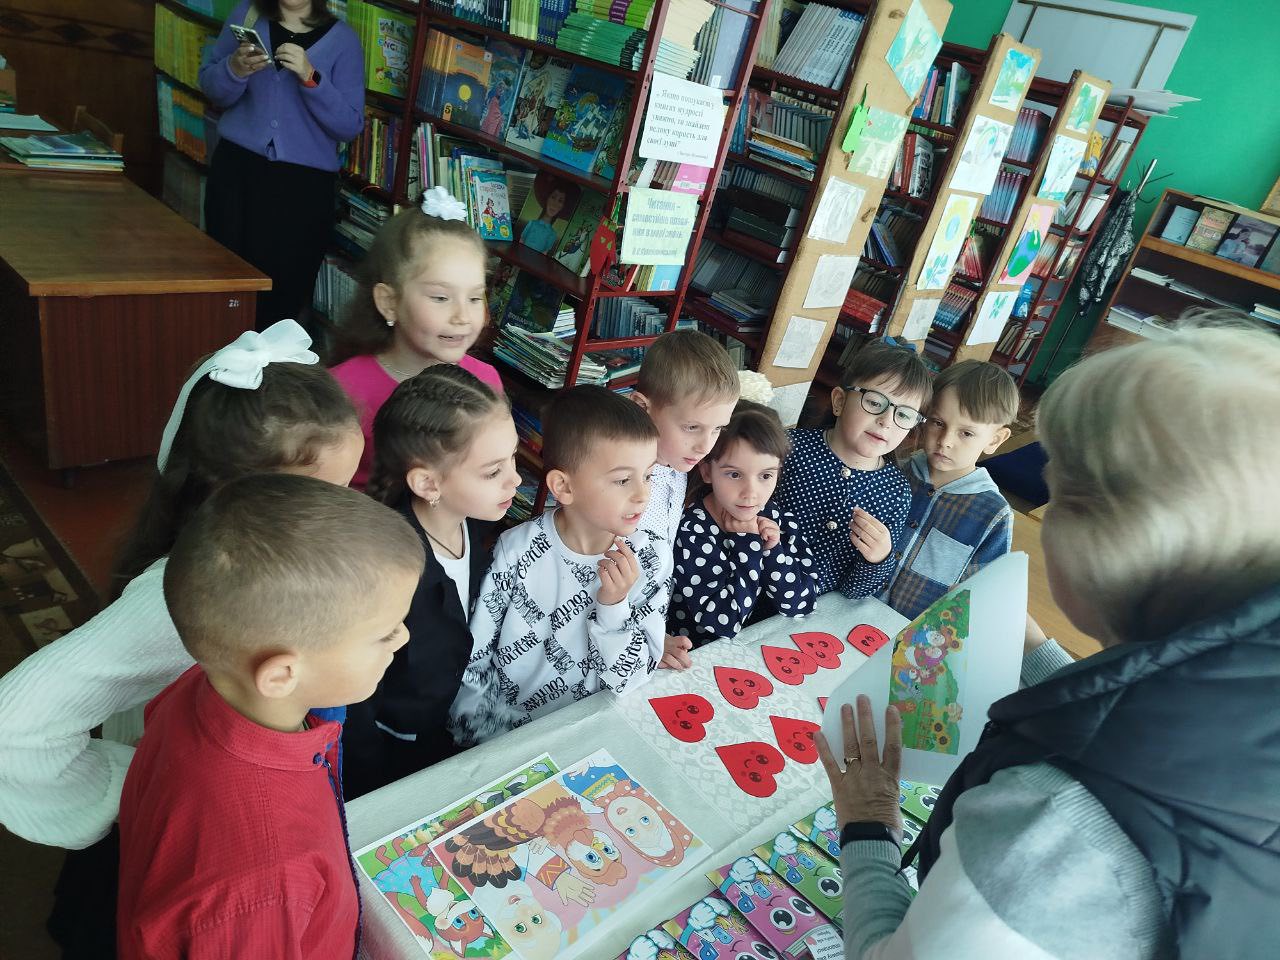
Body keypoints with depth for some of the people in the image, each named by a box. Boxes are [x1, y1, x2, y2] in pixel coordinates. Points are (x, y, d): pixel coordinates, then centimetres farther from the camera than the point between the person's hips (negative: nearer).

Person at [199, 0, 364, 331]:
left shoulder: (342, 39, -2)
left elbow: (350, 127, -8)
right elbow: (210, 87, 7)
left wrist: (311, 78, -21)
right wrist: (235, 70, -14)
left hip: (304, 182, -2)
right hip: (236, 167, 3)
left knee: (282, 290, -3)